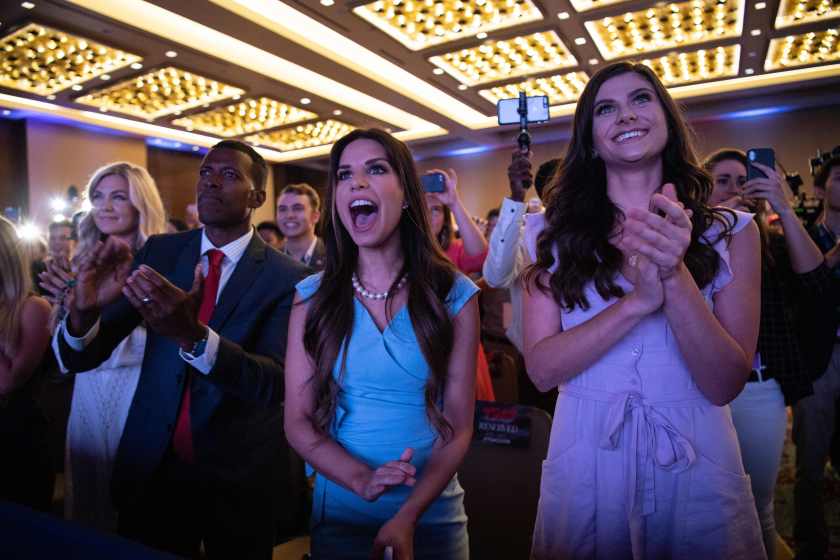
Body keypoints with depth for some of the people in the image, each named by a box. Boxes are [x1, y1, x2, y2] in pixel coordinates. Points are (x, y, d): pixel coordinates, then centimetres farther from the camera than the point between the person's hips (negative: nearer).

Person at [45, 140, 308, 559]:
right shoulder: (159, 251, -2)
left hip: (240, 476, -2)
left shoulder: (286, 276, -13)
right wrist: (84, 310, -27)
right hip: (150, 465, 3)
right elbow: (80, 358, -4)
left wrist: (194, 335, -38)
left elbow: (276, 383, -23)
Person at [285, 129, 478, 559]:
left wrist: (407, 518, -19)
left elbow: (458, 426, -8)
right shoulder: (312, 297, -6)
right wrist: (362, 480, -20)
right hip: (338, 513, 1)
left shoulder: (454, 295, -9)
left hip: (431, 517, 0)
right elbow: (298, 420, -5)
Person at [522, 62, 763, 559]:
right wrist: (637, 302, -23)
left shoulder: (731, 232, -2)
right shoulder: (558, 236, -3)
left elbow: (725, 385, -9)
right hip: (583, 462, 0)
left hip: (696, 466, 0)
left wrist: (676, 275, -24)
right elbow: (541, 370, -10)